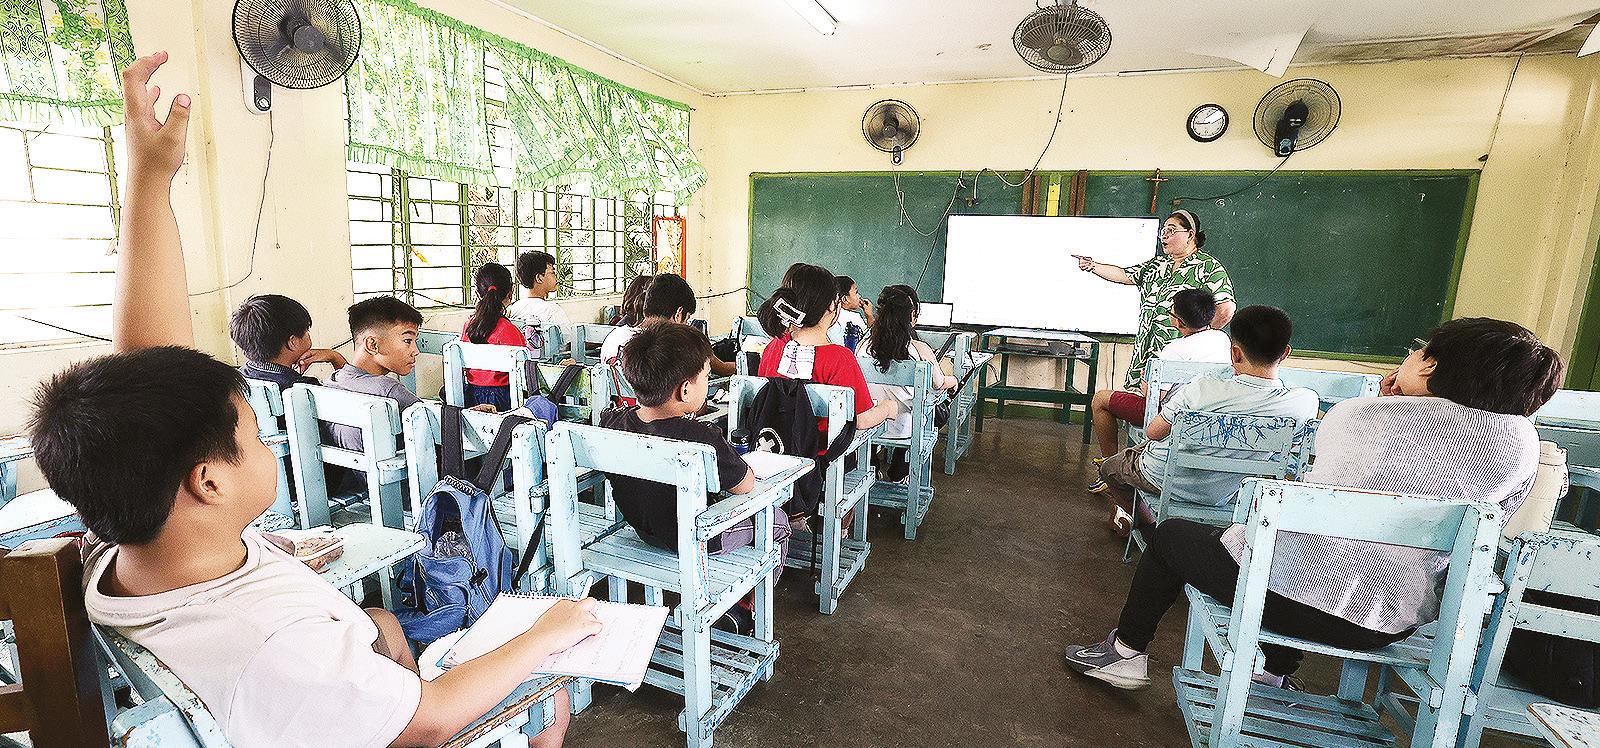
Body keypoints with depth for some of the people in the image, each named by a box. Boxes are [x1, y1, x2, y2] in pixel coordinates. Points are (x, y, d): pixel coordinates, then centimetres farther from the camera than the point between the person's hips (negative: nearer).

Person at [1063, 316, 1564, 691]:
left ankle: (1126, 652, 28)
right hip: (1384, 626, 6)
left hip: (1282, 590, -5)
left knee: (1171, 535, 20)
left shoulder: (1365, 414, -11)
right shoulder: (1522, 441, -3)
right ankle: (1274, 675, 50)